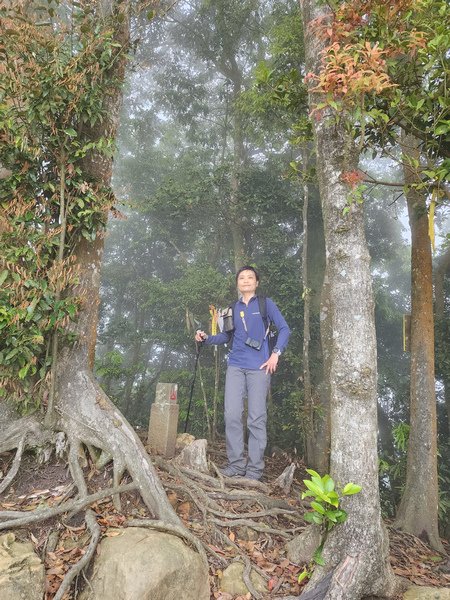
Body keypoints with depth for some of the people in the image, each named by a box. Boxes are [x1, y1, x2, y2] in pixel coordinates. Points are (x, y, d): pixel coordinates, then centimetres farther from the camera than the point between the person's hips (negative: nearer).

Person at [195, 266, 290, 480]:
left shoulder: (265, 303, 4)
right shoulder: (234, 307, 14)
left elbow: (284, 329, 2)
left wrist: (275, 354, -9)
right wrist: (206, 338, 5)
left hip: (259, 367, -3)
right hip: (235, 366, 4)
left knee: (256, 418, 0)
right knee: (232, 415, -1)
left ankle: (254, 469, 9)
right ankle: (236, 464, 10)